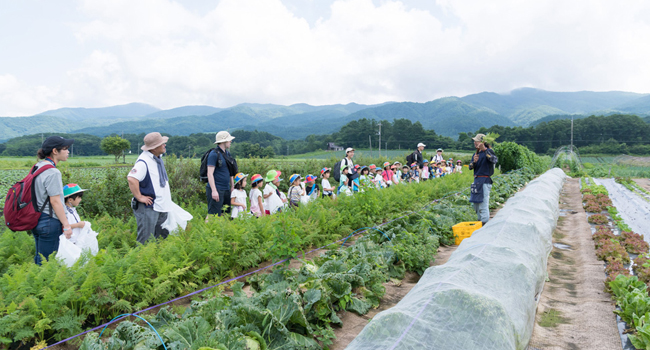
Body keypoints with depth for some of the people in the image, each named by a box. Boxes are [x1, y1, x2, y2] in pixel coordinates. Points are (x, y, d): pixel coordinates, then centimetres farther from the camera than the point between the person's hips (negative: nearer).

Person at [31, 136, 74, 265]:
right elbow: (55, 201, -19)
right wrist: (67, 225, -15)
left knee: (39, 259, 18)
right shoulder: (52, 172, -18)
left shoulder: (38, 166, 9)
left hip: (36, 220, 9)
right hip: (50, 222, -9)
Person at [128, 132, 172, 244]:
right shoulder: (144, 161, -20)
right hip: (148, 207, -9)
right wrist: (139, 197, -26)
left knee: (163, 237, 18)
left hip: (162, 206, 9)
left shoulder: (158, 158, 11)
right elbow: (132, 179, -34)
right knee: (145, 240, -2)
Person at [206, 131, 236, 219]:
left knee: (226, 213, 11)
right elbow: (210, 174, -15)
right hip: (216, 190, -8)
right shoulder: (214, 154, -11)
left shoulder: (227, 154, 14)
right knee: (213, 215, -8)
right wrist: (214, 190, -21)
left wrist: (232, 187, 18)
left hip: (226, 189, 8)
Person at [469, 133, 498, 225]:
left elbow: (495, 160, -28)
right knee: (475, 204, 16)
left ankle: (485, 224, -3)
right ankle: (480, 220, 29)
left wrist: (485, 150, -35)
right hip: (477, 180, 9)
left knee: (483, 204, -8)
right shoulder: (476, 153, 16)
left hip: (484, 181, -9)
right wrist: (474, 161, -13)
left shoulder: (488, 151, -8)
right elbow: (470, 167, 9)